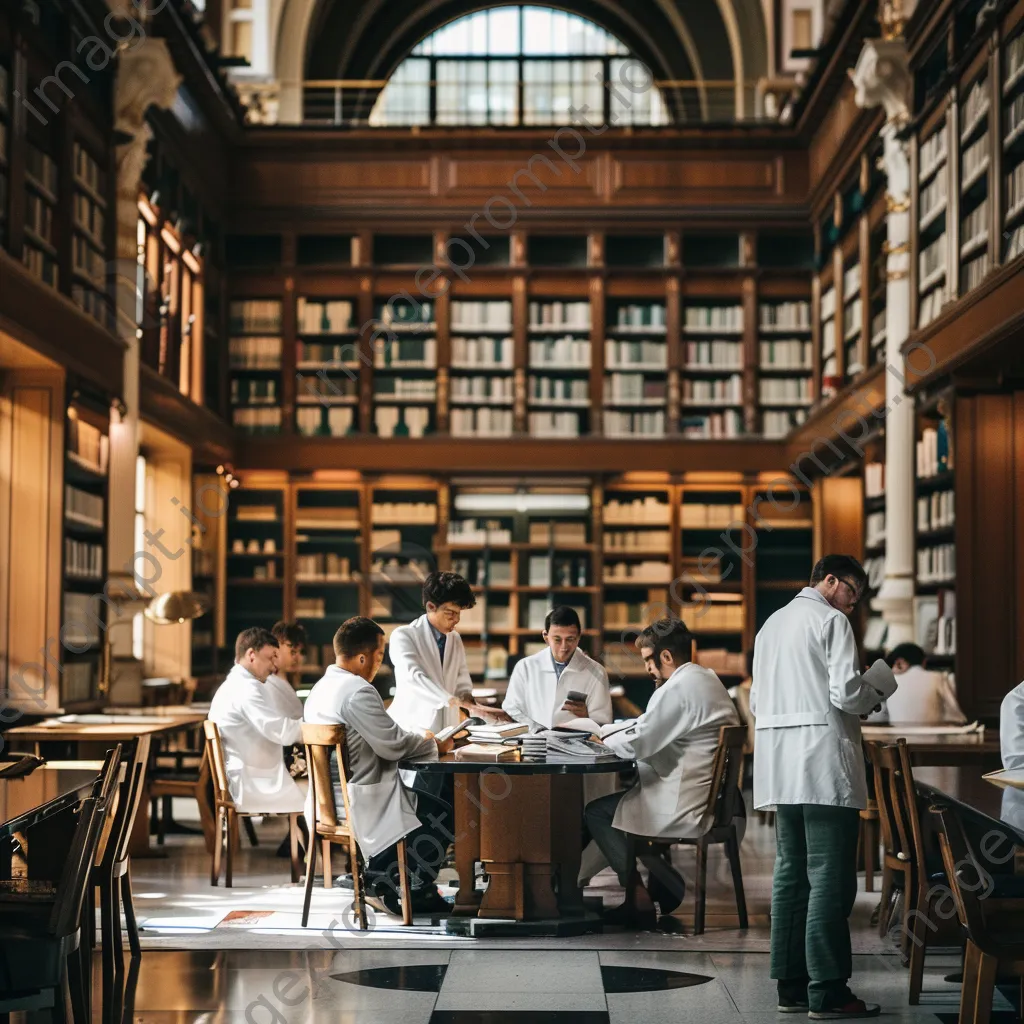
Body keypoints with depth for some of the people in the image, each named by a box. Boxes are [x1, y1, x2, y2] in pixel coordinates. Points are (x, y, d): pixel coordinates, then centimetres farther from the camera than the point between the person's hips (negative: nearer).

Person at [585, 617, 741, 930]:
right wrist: (611, 735, 13)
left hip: (687, 809, -10)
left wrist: (602, 741, 1)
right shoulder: (707, 679, 13)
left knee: (597, 812, 3)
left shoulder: (678, 688, -19)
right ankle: (660, 889, 24)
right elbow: (656, 731, 20)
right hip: (712, 798, 10)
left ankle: (641, 899, 5)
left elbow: (638, 742, -18)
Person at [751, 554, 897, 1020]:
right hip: (823, 761, -8)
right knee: (830, 879, -6)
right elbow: (845, 692, -15)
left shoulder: (772, 624, 19)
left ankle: (792, 985, 13)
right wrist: (874, 694, 4)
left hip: (781, 768, 8)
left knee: (791, 875, 10)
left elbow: (757, 700, 20)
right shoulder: (831, 621, -6)